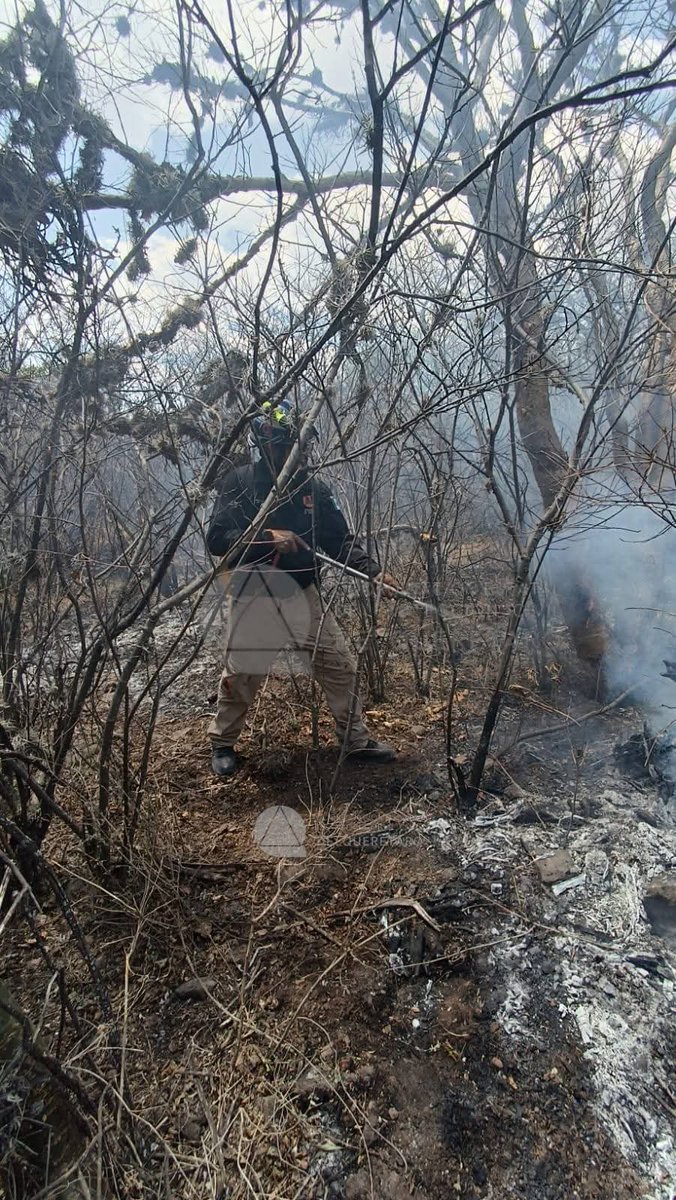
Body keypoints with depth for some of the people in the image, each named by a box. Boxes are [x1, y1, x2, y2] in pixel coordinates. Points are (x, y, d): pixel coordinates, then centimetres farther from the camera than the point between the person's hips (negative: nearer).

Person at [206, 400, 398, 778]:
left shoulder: (315, 489, 2)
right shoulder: (239, 483, -6)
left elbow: (342, 540, 3)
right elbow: (218, 539, -12)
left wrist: (374, 571, -10)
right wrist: (266, 538, -24)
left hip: (304, 595, 4)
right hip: (254, 597, -3)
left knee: (341, 668, 7)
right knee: (241, 675, 9)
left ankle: (357, 741, 25)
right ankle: (223, 744, 32)